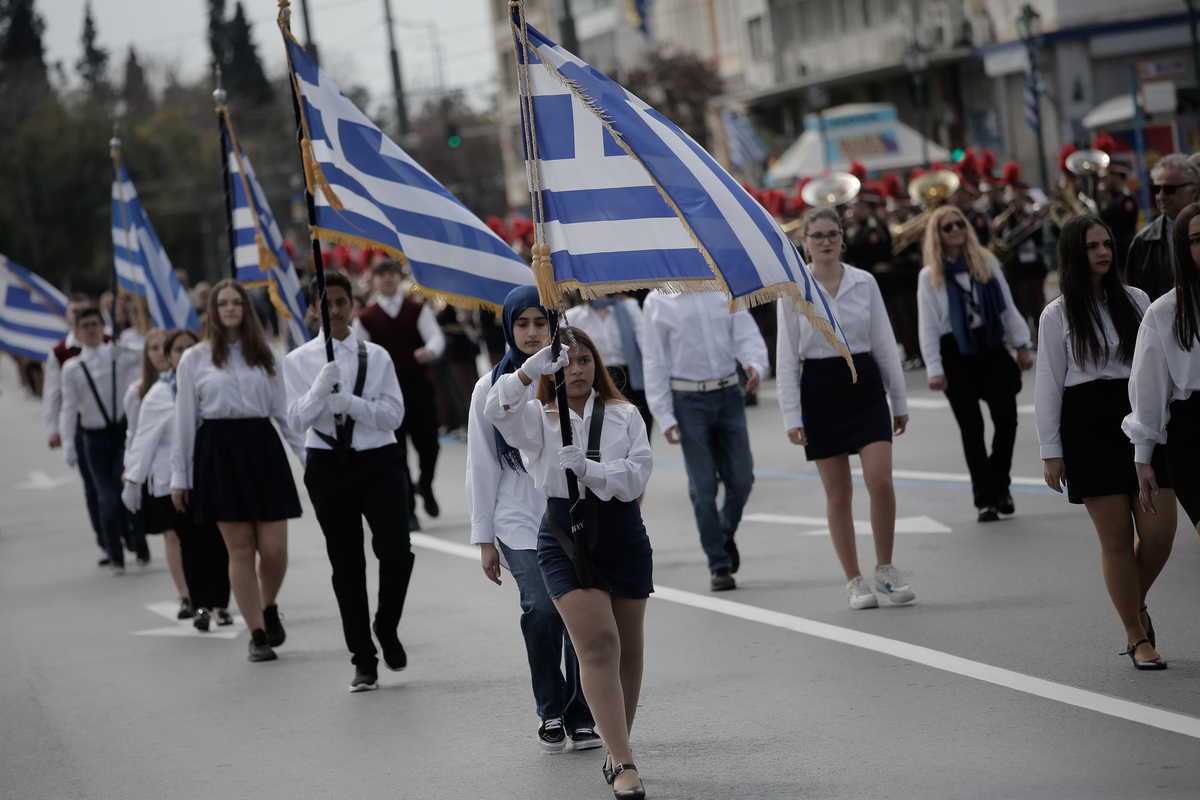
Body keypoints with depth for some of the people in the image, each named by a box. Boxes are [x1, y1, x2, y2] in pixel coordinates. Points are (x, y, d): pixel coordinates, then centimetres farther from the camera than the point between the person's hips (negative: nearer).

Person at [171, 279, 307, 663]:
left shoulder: (268, 355, 9)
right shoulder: (195, 359, 6)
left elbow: (284, 410, 11)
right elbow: (185, 419, 7)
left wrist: (310, 455, 4)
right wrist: (179, 475, 5)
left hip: (262, 448, 1)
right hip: (218, 452, -1)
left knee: (274, 548, -5)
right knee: (240, 548, -2)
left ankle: (269, 608, 25)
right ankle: (258, 635, 5)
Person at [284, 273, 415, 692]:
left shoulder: (376, 357, 5)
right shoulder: (299, 361, 3)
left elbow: (394, 413, -4)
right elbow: (297, 420, -6)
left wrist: (349, 402, -18)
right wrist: (322, 386, -22)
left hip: (379, 460, 0)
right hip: (329, 465, 0)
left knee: (396, 551, -13)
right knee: (346, 564, 5)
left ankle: (387, 626, 18)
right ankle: (363, 661, 14)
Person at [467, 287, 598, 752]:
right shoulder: (492, 389, 7)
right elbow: (481, 467, 9)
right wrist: (484, 537, 7)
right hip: (520, 521, -1)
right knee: (542, 608, -18)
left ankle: (582, 716, 10)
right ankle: (550, 711, 1)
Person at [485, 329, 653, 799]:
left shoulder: (624, 416, 6)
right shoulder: (539, 418, 3)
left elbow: (636, 475, -6)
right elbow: (496, 411, -17)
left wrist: (588, 469, -21)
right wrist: (530, 370, -29)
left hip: (624, 535, 3)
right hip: (566, 539, -3)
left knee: (628, 652, 11)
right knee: (598, 645, -15)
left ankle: (618, 752, 28)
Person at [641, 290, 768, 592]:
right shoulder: (657, 302, 1)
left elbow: (748, 336, 2)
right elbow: (654, 361, 0)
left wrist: (755, 364, -21)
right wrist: (664, 416, -6)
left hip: (729, 395, 2)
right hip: (689, 400, -2)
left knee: (741, 479, 3)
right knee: (703, 486, -1)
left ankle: (726, 535, 32)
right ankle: (719, 565, 8)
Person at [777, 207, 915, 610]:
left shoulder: (864, 282, 3)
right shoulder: (792, 291, -1)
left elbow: (885, 344, 8)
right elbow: (787, 358, -1)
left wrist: (900, 400, 8)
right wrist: (791, 416, -6)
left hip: (865, 387, 1)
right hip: (819, 392, -1)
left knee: (880, 481, -12)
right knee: (838, 493, 3)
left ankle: (885, 569, 6)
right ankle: (854, 581, 13)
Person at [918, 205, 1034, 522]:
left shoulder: (986, 262, 7)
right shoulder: (930, 276, -1)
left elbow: (1007, 307, 10)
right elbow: (928, 325, -3)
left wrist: (1022, 346, 7)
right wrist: (934, 369, -8)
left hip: (991, 348, 2)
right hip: (956, 354, -2)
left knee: (1007, 418, -3)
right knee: (971, 428, 0)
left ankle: (1000, 486, 15)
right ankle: (985, 499, 5)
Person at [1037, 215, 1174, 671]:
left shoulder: (1136, 301, 9)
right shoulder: (1058, 316, 2)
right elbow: (1048, 385, 2)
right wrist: (1051, 451, -2)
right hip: (1088, 425, -2)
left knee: (1160, 532, -4)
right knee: (1116, 538, -1)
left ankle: (1137, 602, 26)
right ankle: (1137, 637, 10)